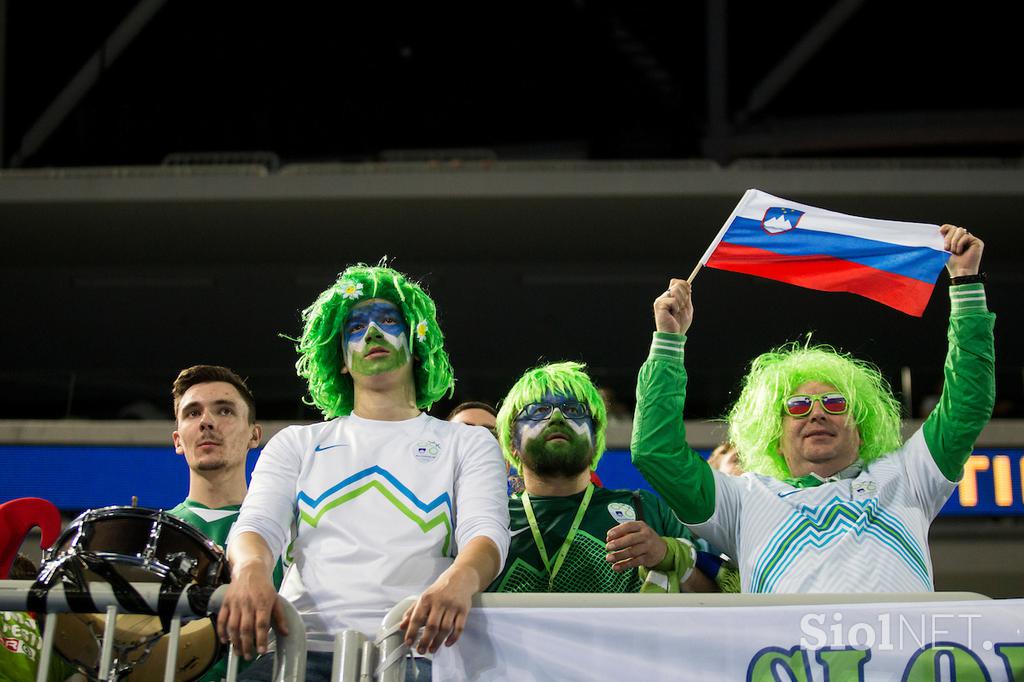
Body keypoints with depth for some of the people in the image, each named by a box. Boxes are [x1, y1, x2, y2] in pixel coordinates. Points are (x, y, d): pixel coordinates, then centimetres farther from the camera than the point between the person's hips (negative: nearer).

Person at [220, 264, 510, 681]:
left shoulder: (468, 444, 19)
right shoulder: (297, 444, 24)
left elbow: (486, 534, 1)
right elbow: (257, 525, 9)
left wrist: (459, 580, -25)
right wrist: (250, 571, -19)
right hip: (302, 645, 2)